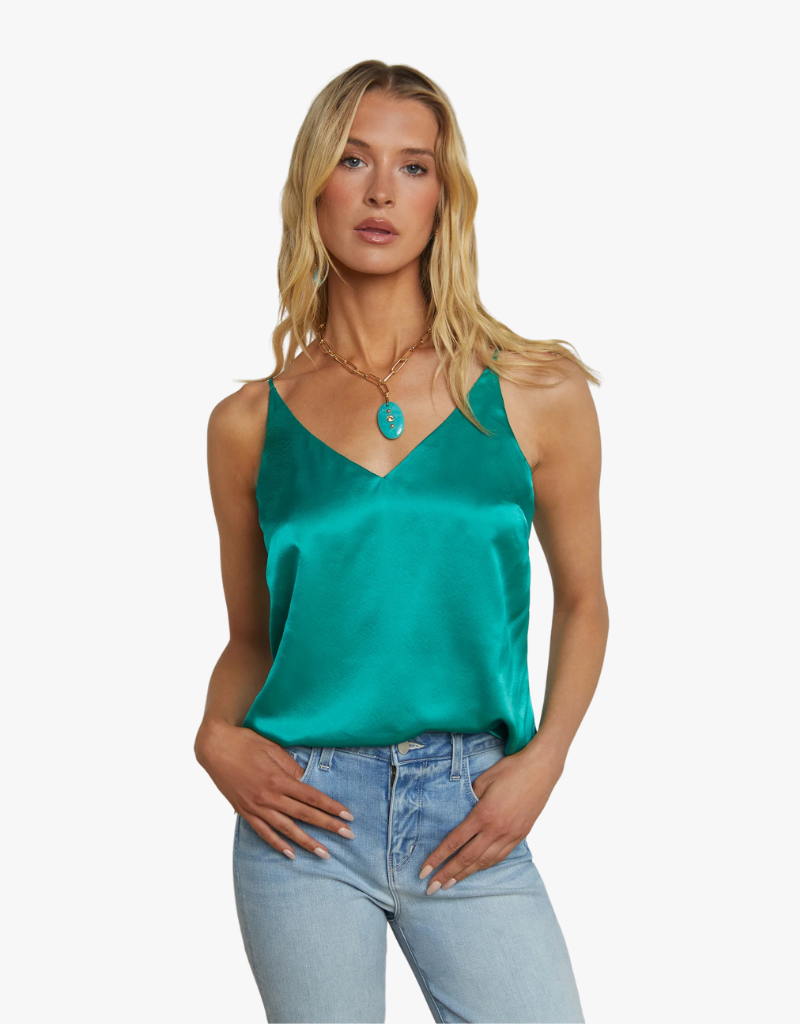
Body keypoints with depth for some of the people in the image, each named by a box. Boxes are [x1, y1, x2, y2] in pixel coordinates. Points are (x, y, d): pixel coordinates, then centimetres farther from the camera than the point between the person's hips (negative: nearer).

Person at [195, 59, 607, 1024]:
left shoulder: (538, 393, 0)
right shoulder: (250, 422, 3)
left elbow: (582, 599, 9)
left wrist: (542, 760, -4)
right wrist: (217, 737, -6)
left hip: (470, 818, 0)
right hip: (303, 819, 1)